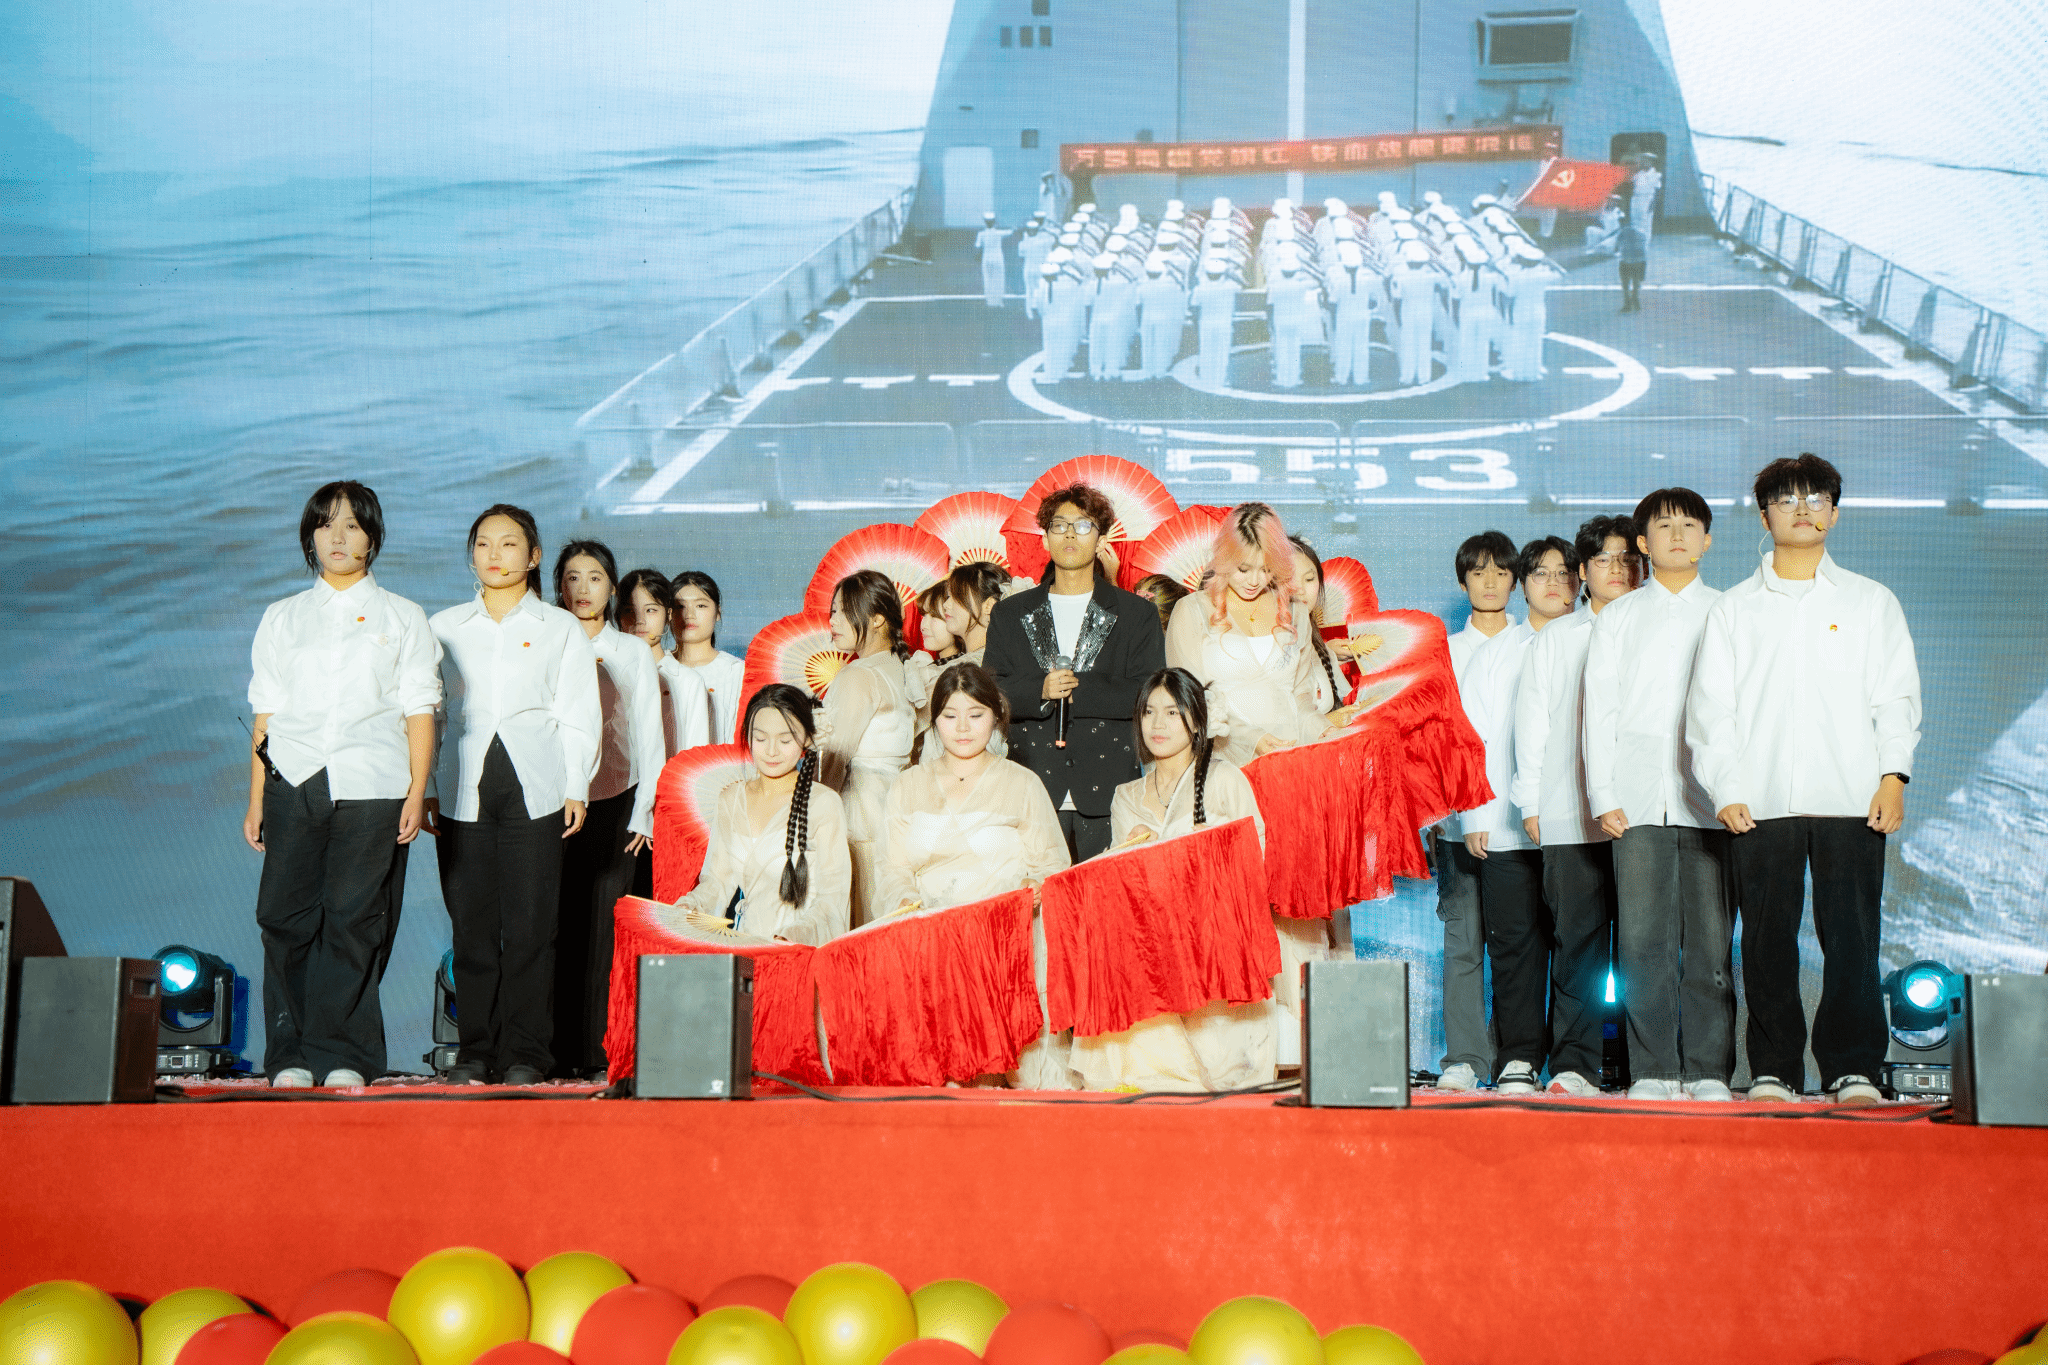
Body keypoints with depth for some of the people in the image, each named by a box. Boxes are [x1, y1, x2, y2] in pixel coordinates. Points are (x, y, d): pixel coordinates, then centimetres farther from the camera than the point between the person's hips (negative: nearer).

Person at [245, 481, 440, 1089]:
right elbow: (266, 714, 14)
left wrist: (417, 793, -4)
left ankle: (344, 1056, 3)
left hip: (372, 788, -2)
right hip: (295, 786, 2)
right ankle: (290, 1055, 4)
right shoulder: (282, 618, 16)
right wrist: (256, 800, 8)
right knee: (285, 917, -4)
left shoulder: (402, 618, 11)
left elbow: (419, 711, 6)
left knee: (354, 920, -4)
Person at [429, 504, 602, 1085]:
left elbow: (578, 715, 6)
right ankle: (475, 1048, 9)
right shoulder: (444, 627, 14)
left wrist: (576, 788, -2)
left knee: (530, 923, -4)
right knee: (471, 922, 0)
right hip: (464, 790, 2)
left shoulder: (561, 629, 10)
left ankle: (525, 1054, 2)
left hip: (535, 790, -2)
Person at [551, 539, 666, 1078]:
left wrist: (642, 813, 1)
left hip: (615, 804, 0)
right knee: (559, 927, -6)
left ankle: (596, 1050, -3)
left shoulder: (632, 653, 12)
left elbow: (648, 737, 10)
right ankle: (559, 1051, -2)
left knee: (604, 928, -6)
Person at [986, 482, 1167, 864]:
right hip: (1033, 794, 1)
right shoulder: (1010, 614, 14)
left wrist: (1079, 689, -11)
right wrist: (1040, 691, -13)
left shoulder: (1137, 614, 9)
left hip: (1109, 790, -1)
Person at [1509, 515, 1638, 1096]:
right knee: (1577, 938, -5)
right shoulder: (1555, 640, 16)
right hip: (1571, 817, 0)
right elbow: (1532, 723, 14)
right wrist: (1531, 803, 6)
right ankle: (1573, 1064, -3)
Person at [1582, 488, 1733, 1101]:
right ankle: (1653, 1069, 2)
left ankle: (1708, 1069, 3)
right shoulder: (1619, 617, 14)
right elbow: (1599, 709, 9)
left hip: (1708, 798, 0)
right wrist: (1603, 795, -1)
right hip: (1638, 800, 0)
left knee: (1711, 939, -3)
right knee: (1643, 940, -4)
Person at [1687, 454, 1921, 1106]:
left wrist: (1893, 775, -5)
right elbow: (1710, 706, 8)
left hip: (1852, 801, 0)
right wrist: (1726, 788, -5)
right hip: (1761, 804, 0)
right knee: (1767, 941, 0)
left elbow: (1896, 697, 10)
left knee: (1851, 937, -3)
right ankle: (1773, 1070, 7)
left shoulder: (1871, 601, 15)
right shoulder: (1733, 608, 14)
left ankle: (1853, 1069, 5)